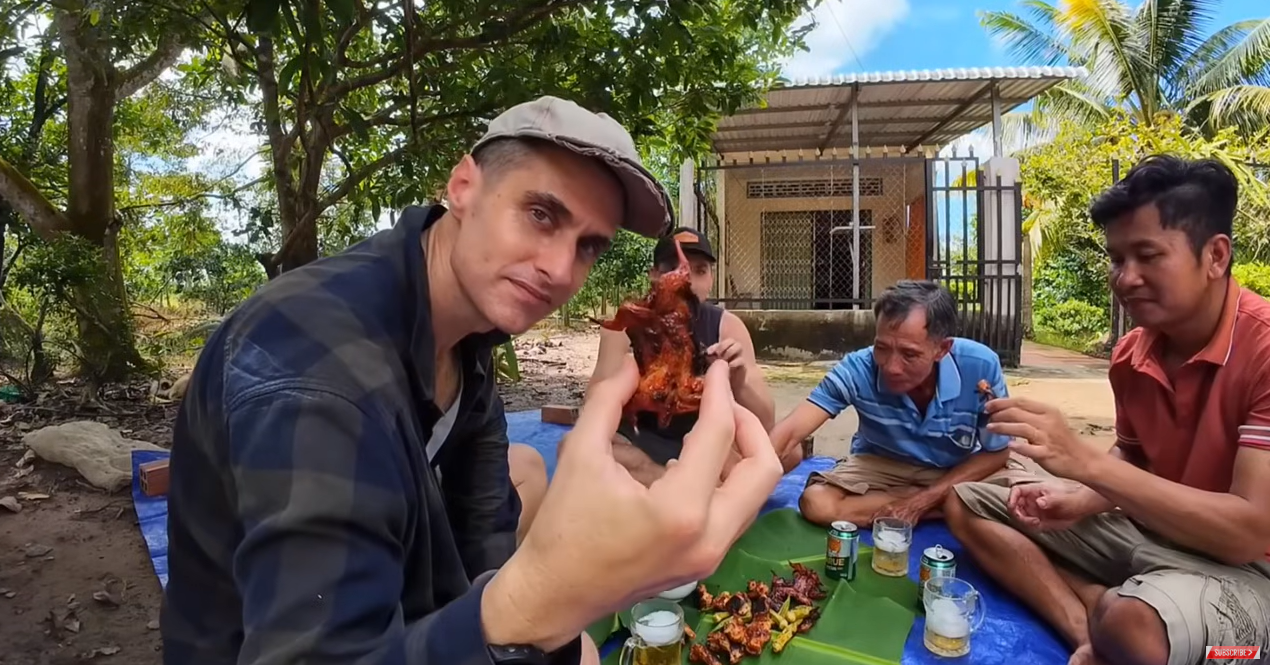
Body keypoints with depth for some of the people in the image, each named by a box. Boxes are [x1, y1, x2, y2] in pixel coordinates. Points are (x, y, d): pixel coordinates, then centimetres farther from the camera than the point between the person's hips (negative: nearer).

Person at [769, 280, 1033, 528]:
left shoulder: (980, 367, -27)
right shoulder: (857, 369, -27)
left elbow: (995, 453, -13)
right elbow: (790, 432, -32)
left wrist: (923, 500, -22)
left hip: (964, 470, -1)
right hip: (884, 466, 2)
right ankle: (957, 506, -12)